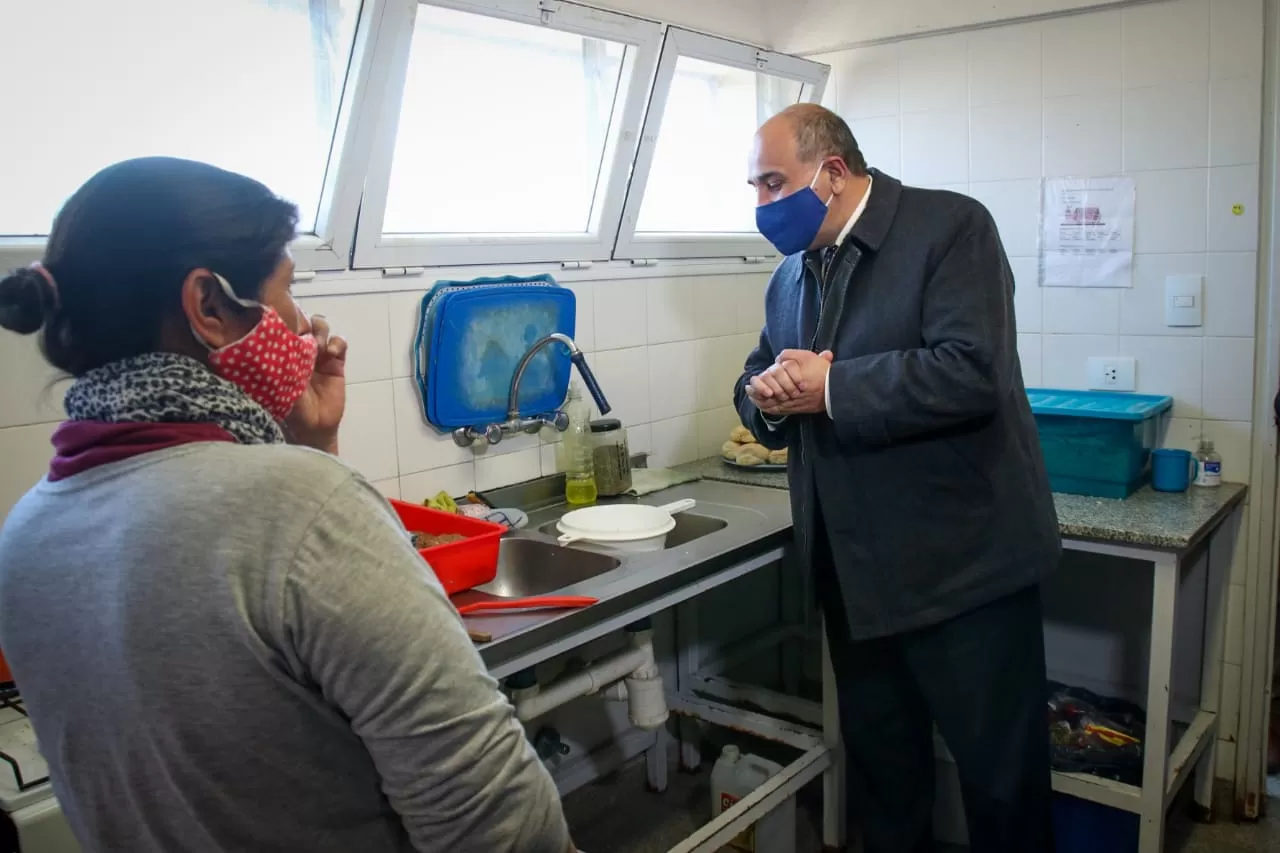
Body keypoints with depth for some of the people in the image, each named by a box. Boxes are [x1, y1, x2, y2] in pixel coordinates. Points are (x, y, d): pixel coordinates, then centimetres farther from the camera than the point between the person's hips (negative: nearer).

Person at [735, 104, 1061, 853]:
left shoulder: (951, 226, -10)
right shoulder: (792, 274, 11)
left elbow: (969, 372, -23)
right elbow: (758, 389, 15)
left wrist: (830, 388, -20)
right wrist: (771, 397, -9)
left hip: (963, 566, -6)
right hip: (855, 573, 7)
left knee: (1002, 776, 9)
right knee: (880, 770, 20)